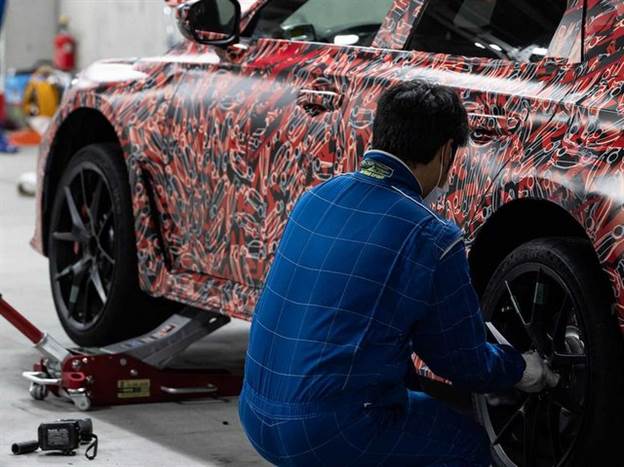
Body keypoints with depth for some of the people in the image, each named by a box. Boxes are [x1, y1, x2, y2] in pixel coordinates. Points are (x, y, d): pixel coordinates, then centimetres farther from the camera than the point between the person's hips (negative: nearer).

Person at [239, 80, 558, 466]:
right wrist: (521, 369, 22)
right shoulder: (430, 238, -13)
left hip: (258, 415, 7)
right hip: (330, 434, -7)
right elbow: (467, 364, 0)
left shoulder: (317, 198, 8)